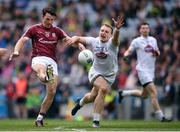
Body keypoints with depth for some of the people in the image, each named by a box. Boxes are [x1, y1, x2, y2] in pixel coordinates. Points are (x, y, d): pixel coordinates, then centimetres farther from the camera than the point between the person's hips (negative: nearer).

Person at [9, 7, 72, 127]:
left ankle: (40, 118, 4)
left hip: (52, 61, 3)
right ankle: (44, 77, -81)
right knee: (41, 70, -42)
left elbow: (69, 40, 8)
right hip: (38, 58, -3)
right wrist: (16, 51, -16)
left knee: (52, 92, -8)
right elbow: (22, 40, 5)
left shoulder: (57, 31, 20)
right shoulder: (34, 29, 13)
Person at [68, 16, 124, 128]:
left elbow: (115, 39, -45)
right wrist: (74, 39, -35)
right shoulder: (94, 41, -12)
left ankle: (80, 103, 37)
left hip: (109, 75, 1)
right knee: (103, 88, -25)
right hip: (95, 72, -1)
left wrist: (117, 29, -68)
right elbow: (78, 39, -9)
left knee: (93, 97, 3)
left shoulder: (112, 43, -21)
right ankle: (96, 120, -14)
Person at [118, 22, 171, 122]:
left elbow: (157, 52, 22)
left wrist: (157, 53, -2)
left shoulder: (153, 40, 13)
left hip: (151, 71, 7)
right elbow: (129, 51, -5)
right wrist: (125, 55, -28)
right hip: (143, 70, -7)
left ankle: (123, 93, 35)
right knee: (154, 93, -15)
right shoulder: (137, 41, -4)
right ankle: (160, 116, -13)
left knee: (144, 95, 17)